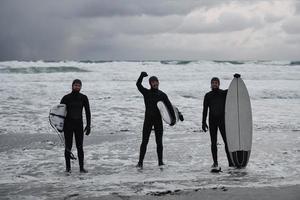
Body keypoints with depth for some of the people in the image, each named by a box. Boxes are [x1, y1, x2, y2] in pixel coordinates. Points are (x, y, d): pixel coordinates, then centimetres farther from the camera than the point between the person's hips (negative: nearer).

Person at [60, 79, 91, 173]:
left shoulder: (83, 98, 2)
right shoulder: (66, 98, -3)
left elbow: (88, 112, 5)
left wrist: (88, 125, 0)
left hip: (79, 124, 1)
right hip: (68, 124, -1)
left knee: (80, 147, 1)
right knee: (68, 146, 2)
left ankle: (81, 167, 6)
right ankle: (68, 167, 12)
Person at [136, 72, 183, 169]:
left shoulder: (162, 95, 7)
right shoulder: (146, 93, 4)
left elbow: (169, 106, 3)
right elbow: (138, 84, -11)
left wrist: (174, 118, -7)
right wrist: (141, 76, -28)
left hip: (158, 120, 1)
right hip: (148, 120, -1)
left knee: (159, 142, 2)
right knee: (144, 141, -2)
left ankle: (160, 162, 9)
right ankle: (140, 162, 2)